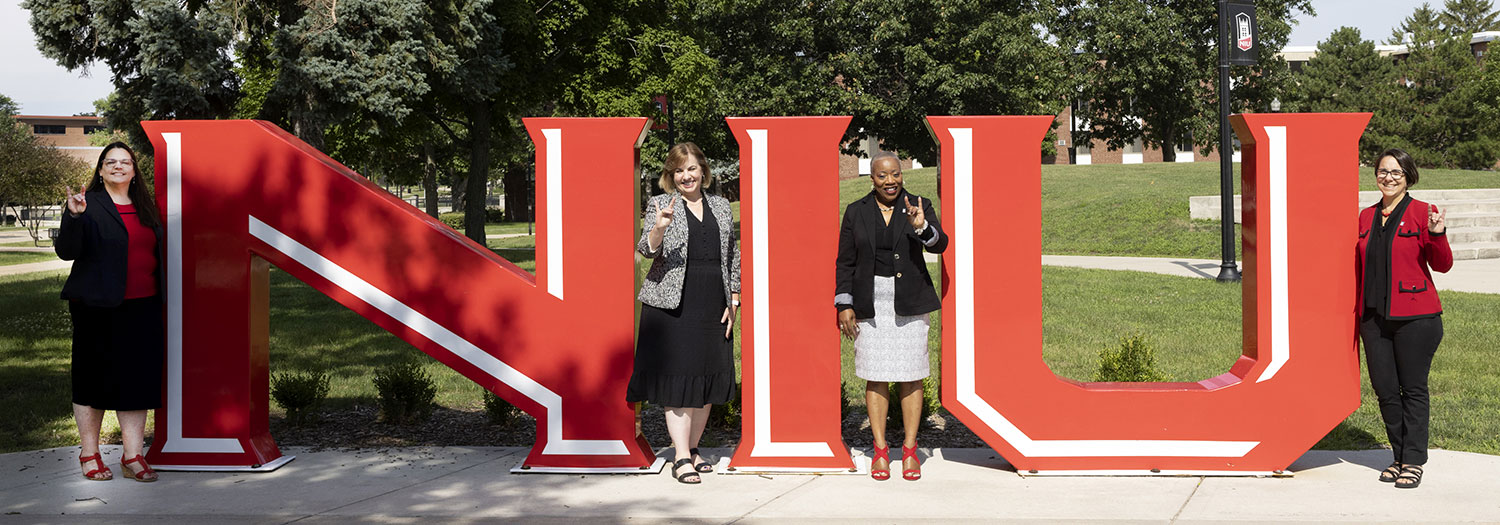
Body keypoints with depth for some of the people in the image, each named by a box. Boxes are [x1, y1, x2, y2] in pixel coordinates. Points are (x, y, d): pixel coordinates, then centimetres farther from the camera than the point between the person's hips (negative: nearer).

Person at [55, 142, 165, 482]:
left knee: (138, 378, 3)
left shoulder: (145, 208, 15)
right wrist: (74, 217, -24)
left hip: (143, 307, 5)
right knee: (93, 378, 3)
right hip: (98, 307, -5)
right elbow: (66, 251, -10)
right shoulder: (89, 205, -2)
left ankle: (133, 457, 8)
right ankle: (89, 455, 15)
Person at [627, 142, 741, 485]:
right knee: (677, 378, -6)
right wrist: (658, 228, -31)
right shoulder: (660, 205, 2)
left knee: (709, 378, 7)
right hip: (673, 304, -4)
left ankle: (693, 448, 19)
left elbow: (733, 255, 16)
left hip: (714, 305, 4)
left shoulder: (721, 206, 14)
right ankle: (681, 456, -4)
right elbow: (647, 249, -10)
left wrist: (733, 301, 8)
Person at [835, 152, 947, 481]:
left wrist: (921, 227, -30)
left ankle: (910, 450, 11)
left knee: (911, 377, 2)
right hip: (870, 304, 1)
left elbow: (940, 245, -10)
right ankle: (880, 451, 12)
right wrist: (844, 305, 1)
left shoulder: (919, 206, 3)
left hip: (909, 303, 0)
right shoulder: (856, 212, 6)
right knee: (876, 378, 3)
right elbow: (845, 262, 8)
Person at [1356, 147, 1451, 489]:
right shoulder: (1366, 217, 12)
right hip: (1374, 317, 5)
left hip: (1415, 317, -5)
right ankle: (1399, 456, 19)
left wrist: (1437, 235, -20)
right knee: (1384, 389, 6)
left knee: (1413, 388, 0)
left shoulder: (1422, 213, -2)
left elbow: (1442, 265, -4)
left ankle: (1414, 461, 9)